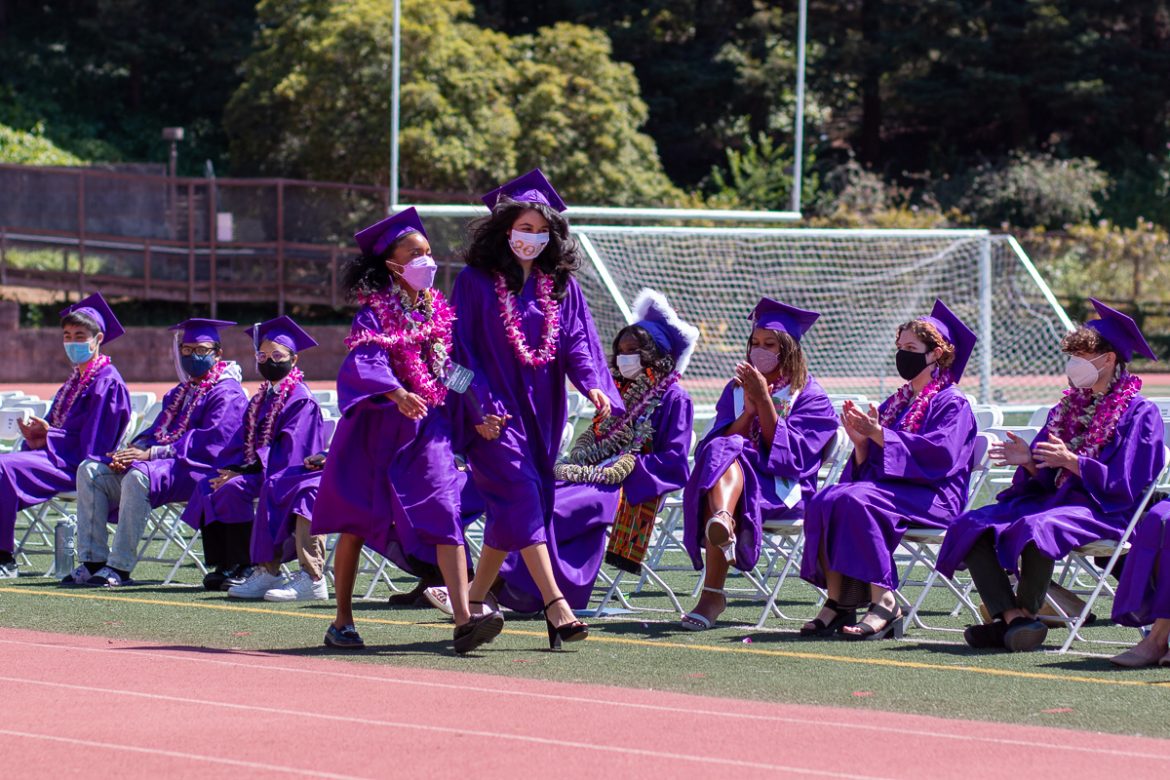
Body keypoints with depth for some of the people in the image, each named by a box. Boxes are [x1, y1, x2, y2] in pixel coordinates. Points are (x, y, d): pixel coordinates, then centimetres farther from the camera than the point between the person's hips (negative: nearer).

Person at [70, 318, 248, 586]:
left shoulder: (227, 394, -4)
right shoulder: (179, 393, 26)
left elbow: (210, 443, -17)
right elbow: (156, 431, 19)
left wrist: (153, 453, -21)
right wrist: (137, 449, -7)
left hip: (196, 470, -9)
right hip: (164, 463, 9)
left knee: (137, 476, -37)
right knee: (90, 471, -7)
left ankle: (120, 567, -35)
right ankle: (92, 561, -14)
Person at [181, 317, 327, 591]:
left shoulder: (301, 400, -9)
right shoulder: (261, 398, 19)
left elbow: (288, 451, -18)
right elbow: (242, 441, 15)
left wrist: (246, 471, -22)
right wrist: (230, 468, -7)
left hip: (283, 474, -9)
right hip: (254, 470, 9)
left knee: (233, 489, -31)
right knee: (207, 486, -11)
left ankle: (246, 566, -23)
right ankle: (221, 565, -12)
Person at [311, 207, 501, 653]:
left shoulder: (439, 310, 9)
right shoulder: (375, 312, -6)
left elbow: (454, 366, 14)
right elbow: (364, 362, -22)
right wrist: (398, 394, -39)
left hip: (427, 430, 3)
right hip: (376, 430, -3)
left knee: (444, 516, -13)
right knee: (355, 524, 7)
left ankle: (464, 619, -23)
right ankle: (342, 621, 19)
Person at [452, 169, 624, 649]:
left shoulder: (560, 286, 10)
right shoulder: (476, 282, -3)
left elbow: (577, 341, 2)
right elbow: (462, 349, -4)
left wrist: (593, 385, -17)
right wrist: (480, 407, -14)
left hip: (541, 409, 5)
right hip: (495, 411, -5)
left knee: (511, 514, 8)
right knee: (521, 497, -18)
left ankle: (475, 598, 22)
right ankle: (555, 605, -26)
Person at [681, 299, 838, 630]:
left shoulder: (809, 395, 6)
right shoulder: (736, 389, 19)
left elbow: (788, 454, -8)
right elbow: (718, 442, 5)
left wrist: (764, 400, -14)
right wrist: (748, 410, -9)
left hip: (781, 489, -4)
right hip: (735, 476, 4)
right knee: (723, 452, -33)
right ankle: (723, 523, -70)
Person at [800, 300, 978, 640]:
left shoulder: (952, 404, 0)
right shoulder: (897, 402, 23)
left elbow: (941, 453, -18)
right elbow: (869, 463, 19)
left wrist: (881, 435, -20)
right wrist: (861, 442, -5)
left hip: (930, 495, -8)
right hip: (888, 485, 8)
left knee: (854, 500, -34)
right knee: (824, 501, -21)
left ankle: (883, 604, -36)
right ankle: (837, 602, -25)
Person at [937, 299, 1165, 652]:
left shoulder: (1138, 413, -3)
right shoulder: (1068, 407, 18)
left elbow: (1124, 485, -12)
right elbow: (1046, 477, 16)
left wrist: (1071, 461, -22)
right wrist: (1028, 461, -6)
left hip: (1103, 513, -8)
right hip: (1053, 499, 8)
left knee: (1037, 527, -38)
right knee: (973, 526, -13)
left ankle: (1026, 617, -23)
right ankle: (1012, 616, -28)